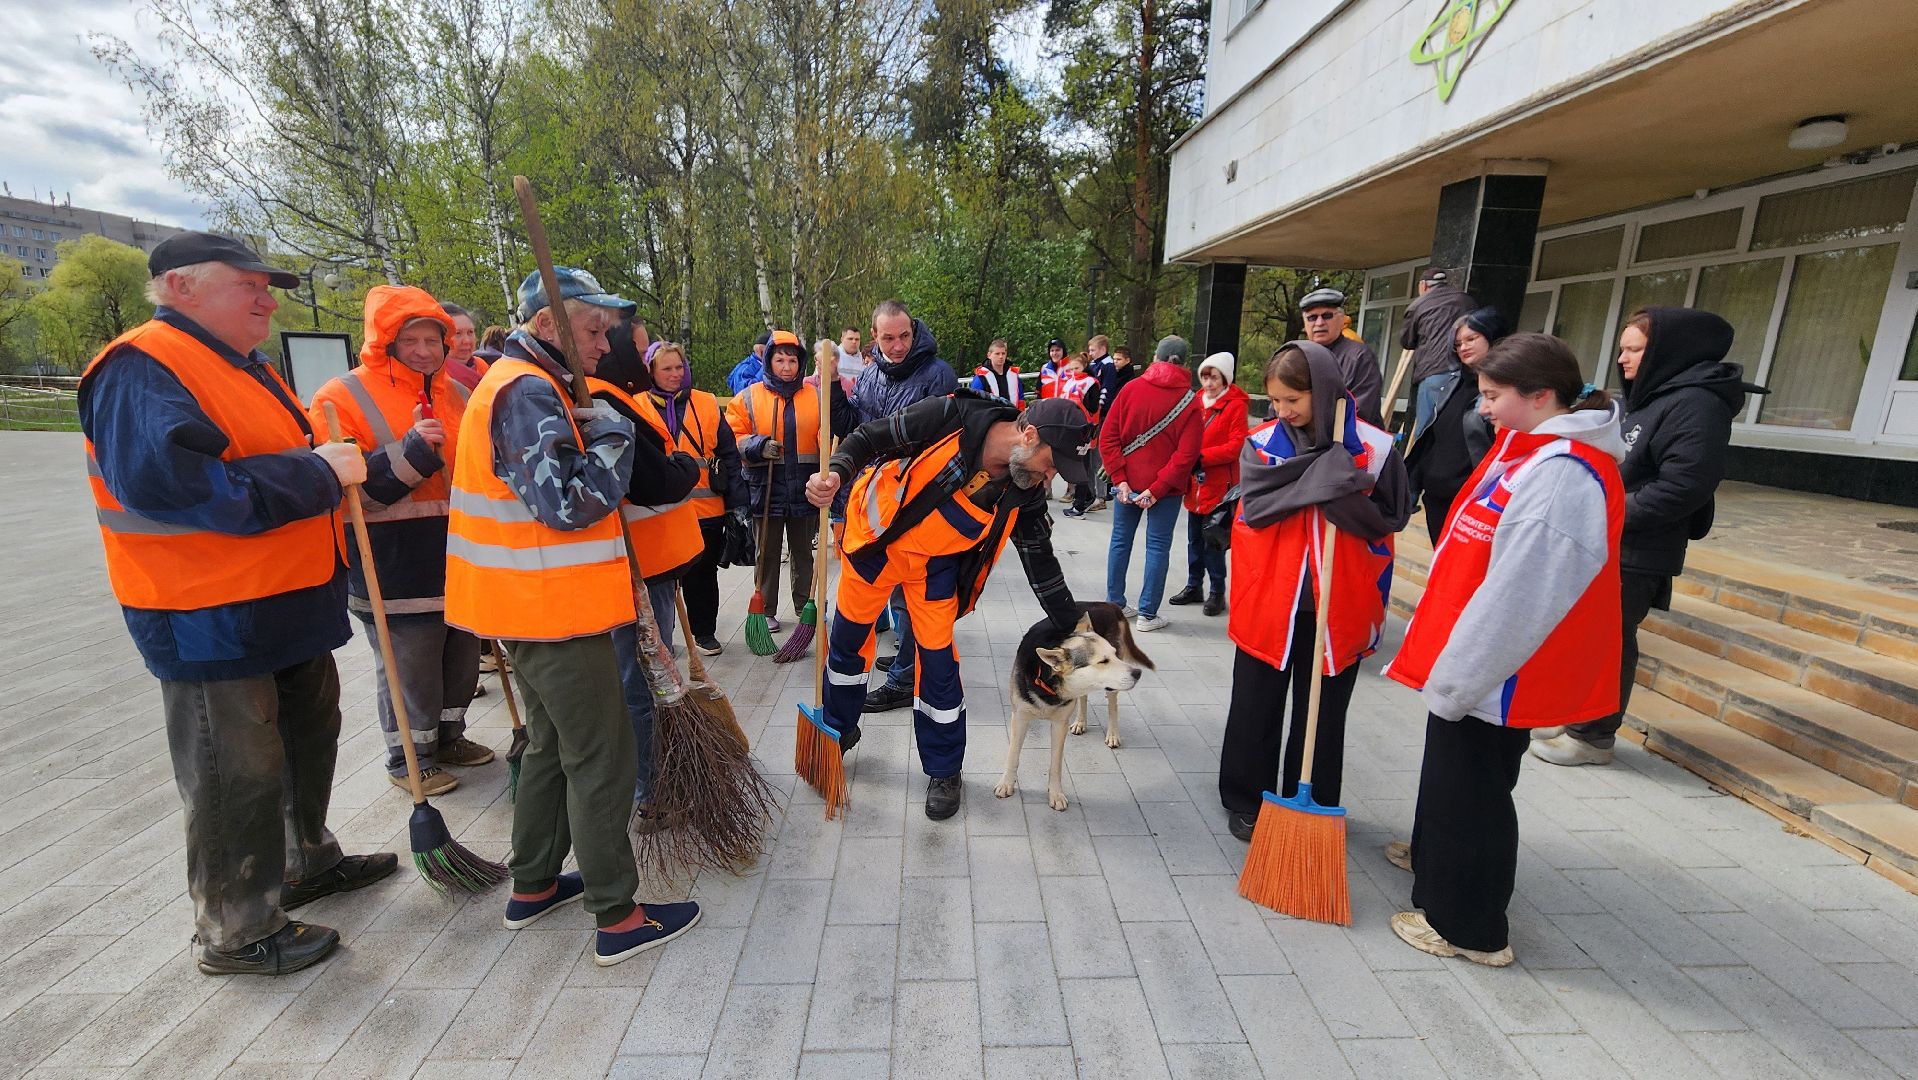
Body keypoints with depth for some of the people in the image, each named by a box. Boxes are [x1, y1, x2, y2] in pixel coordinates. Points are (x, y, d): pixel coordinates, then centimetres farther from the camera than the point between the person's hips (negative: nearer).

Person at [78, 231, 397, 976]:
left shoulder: (246, 368, 16)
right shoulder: (144, 370, -17)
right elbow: (170, 481, -31)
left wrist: (340, 462, 4)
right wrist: (318, 472, -26)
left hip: (288, 605, 10)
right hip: (212, 616, -10)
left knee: (307, 733, 22)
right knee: (235, 774, 2)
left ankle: (307, 860, 42)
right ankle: (236, 933, 20)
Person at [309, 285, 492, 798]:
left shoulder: (456, 394, 11)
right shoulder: (344, 396, -8)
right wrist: (411, 452, -27)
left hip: (459, 564, 7)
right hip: (396, 572, -6)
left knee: (461, 658, 19)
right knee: (407, 670, 6)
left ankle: (447, 735, 38)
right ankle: (407, 757, 25)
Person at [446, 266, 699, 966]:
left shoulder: (523, 384, 16)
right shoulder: (530, 392, -17)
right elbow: (567, 504, -27)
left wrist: (585, 432, 8)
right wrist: (612, 436, -15)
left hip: (529, 605, 11)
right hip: (555, 610, -11)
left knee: (551, 744, 21)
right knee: (602, 759, -2)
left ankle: (533, 886, 35)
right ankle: (616, 919, 10)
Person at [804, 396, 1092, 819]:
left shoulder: (1026, 494, -15)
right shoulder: (951, 418, -28)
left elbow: (1042, 562, -4)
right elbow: (870, 438, -19)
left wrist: (1073, 628, -1)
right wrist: (838, 472, -39)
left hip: (935, 564, 2)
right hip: (874, 540, -1)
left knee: (938, 658, 1)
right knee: (847, 638, 14)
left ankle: (944, 771, 23)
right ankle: (839, 728, 42)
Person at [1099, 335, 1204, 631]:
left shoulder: (1131, 389, -2)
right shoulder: (1189, 401, -6)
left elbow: (1107, 437, -7)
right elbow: (1186, 454, -14)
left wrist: (1120, 479, -7)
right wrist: (1157, 489, -13)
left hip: (1127, 482, 2)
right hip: (1165, 487, -2)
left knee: (1120, 541, 14)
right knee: (1158, 547, 6)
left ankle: (1114, 604, 23)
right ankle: (1147, 614, 11)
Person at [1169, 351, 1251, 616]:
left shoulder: (1236, 405, -8)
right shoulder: (1198, 400, 9)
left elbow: (1236, 445, -15)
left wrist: (1201, 456, -20)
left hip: (1219, 484, -6)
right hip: (1195, 482, 6)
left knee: (1213, 540, 0)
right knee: (1195, 538, 14)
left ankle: (1217, 592, 14)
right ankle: (1194, 586, 27)